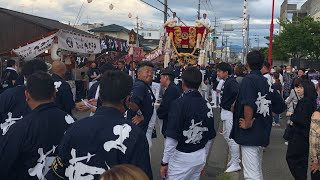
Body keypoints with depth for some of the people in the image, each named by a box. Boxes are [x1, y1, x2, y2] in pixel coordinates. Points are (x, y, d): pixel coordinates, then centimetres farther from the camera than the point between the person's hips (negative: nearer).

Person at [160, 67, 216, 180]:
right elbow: (210, 138, 10)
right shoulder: (207, 105, 2)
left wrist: (164, 162, -9)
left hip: (181, 157, -6)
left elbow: (172, 137, -18)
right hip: (200, 157, 6)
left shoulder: (179, 104, -16)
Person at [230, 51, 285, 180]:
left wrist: (247, 123, -18)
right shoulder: (266, 82, 9)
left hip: (249, 134, -9)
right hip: (263, 133, 9)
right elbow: (280, 105, 16)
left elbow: (248, 104, -30)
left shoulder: (249, 79, -14)